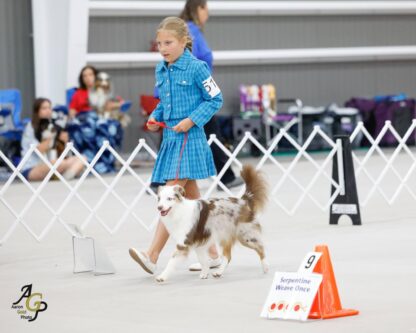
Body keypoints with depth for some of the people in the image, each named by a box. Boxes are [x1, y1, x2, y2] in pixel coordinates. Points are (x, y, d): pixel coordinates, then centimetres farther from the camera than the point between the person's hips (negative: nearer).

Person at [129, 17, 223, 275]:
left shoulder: (196, 68, -10)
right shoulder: (161, 70, 11)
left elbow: (215, 100, -6)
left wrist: (192, 120, -15)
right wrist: (155, 118, 5)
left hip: (188, 138, -8)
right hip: (169, 136, 8)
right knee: (192, 198, 12)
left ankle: (153, 255, -18)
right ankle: (212, 252, 20)